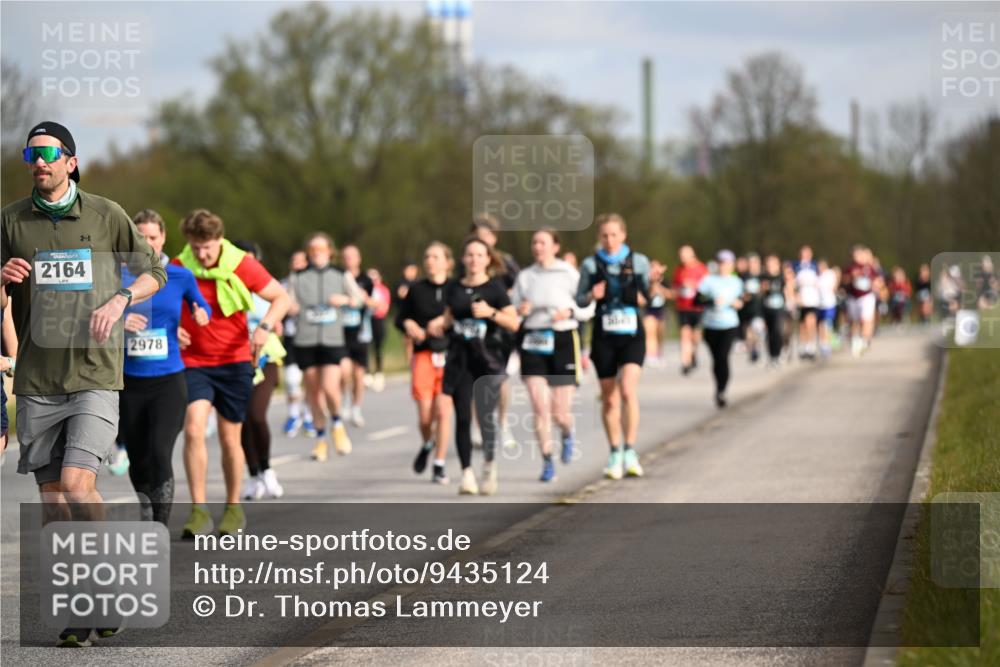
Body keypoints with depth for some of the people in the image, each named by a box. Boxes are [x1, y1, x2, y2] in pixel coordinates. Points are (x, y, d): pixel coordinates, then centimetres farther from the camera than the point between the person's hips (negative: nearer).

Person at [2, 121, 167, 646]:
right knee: (52, 496, 3)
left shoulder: (105, 215, 1)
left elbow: (154, 272, 10)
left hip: (95, 375, -2)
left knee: (77, 483, -17)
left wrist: (119, 299, -9)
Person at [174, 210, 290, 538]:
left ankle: (234, 508, 23)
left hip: (235, 362, 0)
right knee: (193, 429, -17)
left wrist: (265, 327, -17)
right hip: (193, 362, 0)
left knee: (230, 438, 6)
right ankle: (199, 511, -11)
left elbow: (281, 298, 1)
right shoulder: (177, 270, -7)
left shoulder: (242, 265, -8)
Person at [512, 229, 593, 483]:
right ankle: (547, 462, 3)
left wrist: (570, 311, -15)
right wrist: (519, 310, -8)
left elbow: (588, 309, 4)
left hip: (563, 340, -2)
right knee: (539, 408, -9)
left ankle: (568, 434, 36)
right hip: (532, 342, 2)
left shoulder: (569, 274, 0)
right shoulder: (525, 276, 9)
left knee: (560, 412, -1)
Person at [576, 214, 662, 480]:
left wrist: (652, 282, -22)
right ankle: (615, 453, 20)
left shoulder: (638, 261, 2)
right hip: (603, 336, 2)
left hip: (631, 334, -2)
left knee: (628, 389, -20)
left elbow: (649, 296, -1)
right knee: (609, 398, 7)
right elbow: (579, 300, 9)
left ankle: (630, 451, -15)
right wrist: (591, 295, -12)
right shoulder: (590, 265, 4)